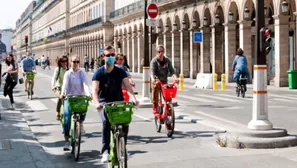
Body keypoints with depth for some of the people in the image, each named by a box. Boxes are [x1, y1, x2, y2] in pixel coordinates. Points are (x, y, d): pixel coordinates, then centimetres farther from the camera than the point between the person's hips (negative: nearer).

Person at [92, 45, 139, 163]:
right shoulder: (99, 73, -5)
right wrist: (96, 103, -35)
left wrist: (134, 99, -29)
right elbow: (95, 90, -16)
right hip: (104, 103, -2)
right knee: (106, 121, -31)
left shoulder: (120, 72, 2)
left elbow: (127, 86, -10)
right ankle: (105, 151, -22)